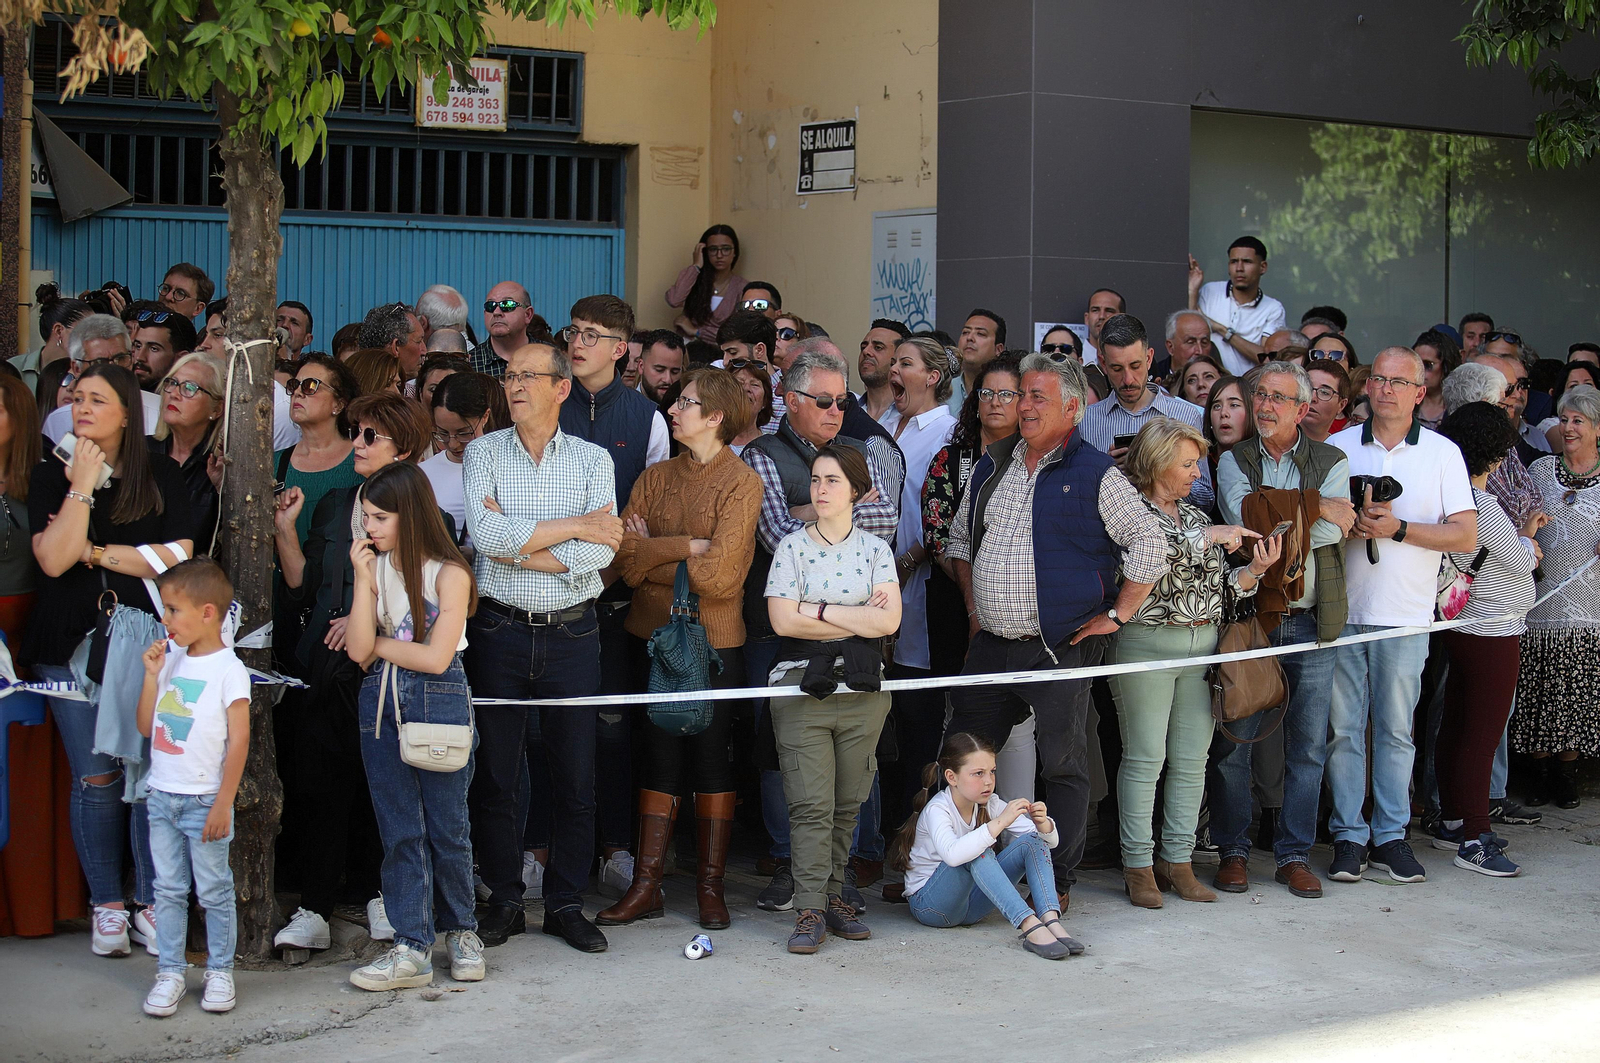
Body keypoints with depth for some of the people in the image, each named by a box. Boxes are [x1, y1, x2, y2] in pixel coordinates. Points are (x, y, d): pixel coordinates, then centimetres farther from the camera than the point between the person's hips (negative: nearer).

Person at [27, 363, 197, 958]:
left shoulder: (161, 476, 5)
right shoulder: (51, 475, 5)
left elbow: (179, 557, -6)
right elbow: (54, 559, -10)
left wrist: (96, 552, -7)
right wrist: (82, 484, -12)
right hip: (71, 644, 0)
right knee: (96, 778, 2)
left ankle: (153, 903, 7)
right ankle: (107, 905, 14)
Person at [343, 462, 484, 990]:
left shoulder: (449, 573, -8)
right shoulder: (375, 567, 6)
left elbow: (435, 657, -14)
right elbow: (358, 652, -3)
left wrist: (377, 643, -3)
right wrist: (363, 582, -10)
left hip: (439, 703, -4)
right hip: (381, 704, 4)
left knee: (446, 826, 4)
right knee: (400, 830, 4)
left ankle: (460, 930, 23)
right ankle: (411, 948, 7)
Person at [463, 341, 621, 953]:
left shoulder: (593, 460, 5)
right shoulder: (483, 453, 4)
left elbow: (602, 549, -9)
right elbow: (485, 533, -13)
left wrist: (522, 548, -13)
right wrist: (574, 526, -11)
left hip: (571, 633, 0)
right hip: (499, 631, 0)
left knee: (575, 776, 3)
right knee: (494, 772, 4)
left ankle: (565, 903, 15)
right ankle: (504, 901, 16)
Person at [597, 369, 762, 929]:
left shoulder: (742, 482, -6)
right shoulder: (656, 478, 8)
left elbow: (720, 575, -16)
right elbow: (624, 556, -5)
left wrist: (654, 556, -6)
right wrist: (688, 547, -15)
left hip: (715, 641, -4)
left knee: (712, 757, 4)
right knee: (660, 755, 6)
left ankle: (710, 885, 14)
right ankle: (647, 886, 10)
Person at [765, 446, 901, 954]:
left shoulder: (875, 548, 8)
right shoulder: (792, 546, 4)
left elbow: (888, 621, -4)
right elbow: (783, 620, -7)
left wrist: (818, 611, -9)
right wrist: (858, 620, -6)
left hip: (861, 689, 2)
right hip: (802, 684, -2)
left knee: (848, 803, 5)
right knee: (810, 804, -7)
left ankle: (833, 893, 16)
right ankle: (810, 909, -5)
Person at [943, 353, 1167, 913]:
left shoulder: (1095, 473, -6)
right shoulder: (992, 467, 12)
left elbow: (1150, 544, -7)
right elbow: (961, 538, 24)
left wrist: (1116, 615, -7)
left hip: (1060, 649, -5)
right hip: (990, 645, 5)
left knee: (1064, 767, 3)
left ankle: (1058, 883, 13)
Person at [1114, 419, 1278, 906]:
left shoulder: (1195, 515, 17)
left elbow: (1220, 584, 15)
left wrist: (1255, 569, -3)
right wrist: (1208, 537, -17)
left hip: (1204, 643, 7)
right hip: (1145, 643, -6)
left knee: (1192, 759, 6)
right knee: (1144, 758, -3)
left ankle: (1178, 861, 14)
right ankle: (1138, 866, 5)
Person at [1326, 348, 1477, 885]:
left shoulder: (1442, 452, 3)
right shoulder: (1338, 448, 8)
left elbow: (1466, 536, -2)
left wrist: (1398, 528, -13)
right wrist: (1357, 518, -11)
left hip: (1405, 616, -1)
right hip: (1343, 608, 1)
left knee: (1395, 729, 4)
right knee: (1343, 727, 2)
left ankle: (1390, 835, 12)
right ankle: (1349, 836, 9)